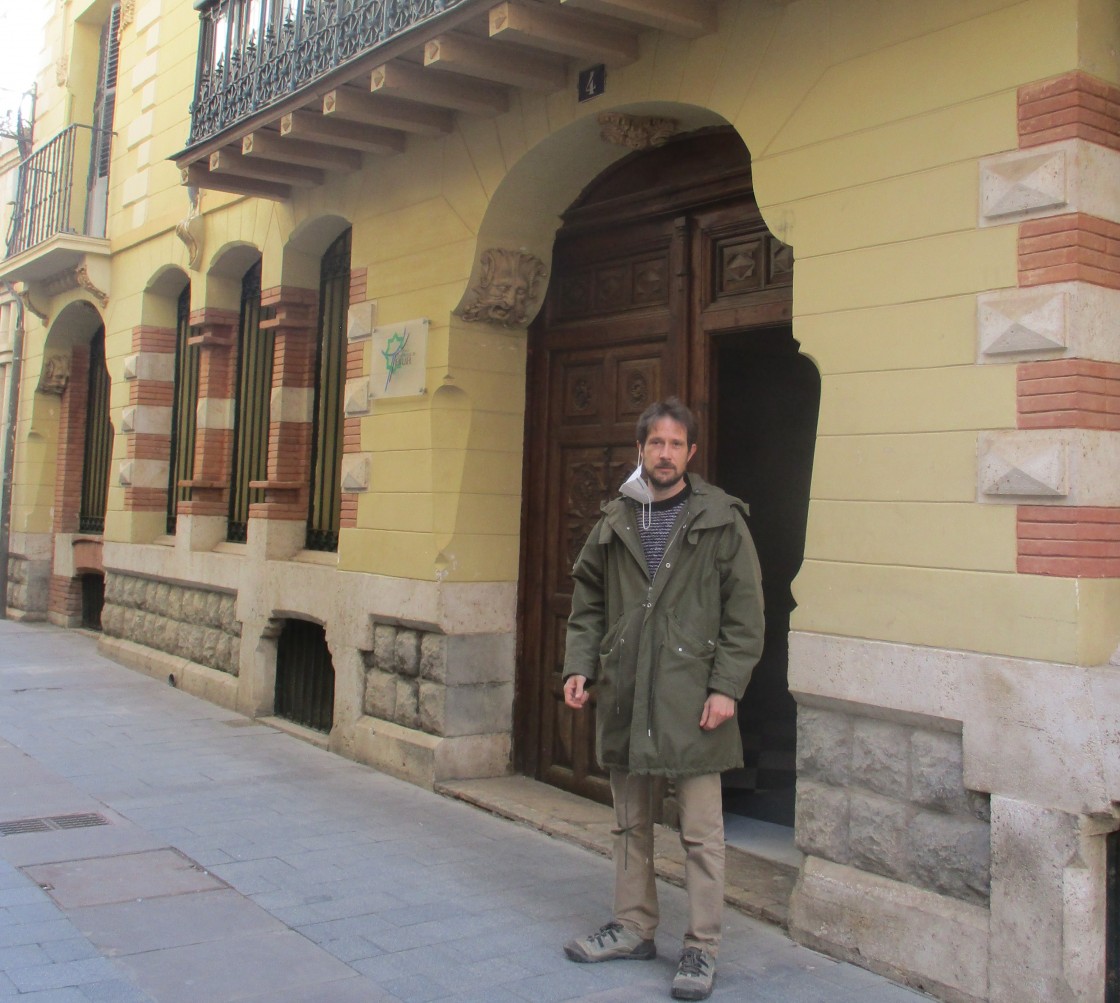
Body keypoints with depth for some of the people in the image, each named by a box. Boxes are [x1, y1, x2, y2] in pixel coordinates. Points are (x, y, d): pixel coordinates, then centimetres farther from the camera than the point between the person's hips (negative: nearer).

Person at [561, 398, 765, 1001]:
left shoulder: (721, 520, -2)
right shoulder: (615, 520, 9)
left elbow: (744, 612, -4)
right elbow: (587, 603, 14)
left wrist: (726, 687, -11)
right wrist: (578, 664, 1)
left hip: (690, 699, -4)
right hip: (623, 695, 5)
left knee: (701, 832, 2)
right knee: (630, 823, 16)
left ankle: (702, 949, 14)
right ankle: (634, 928, 31)